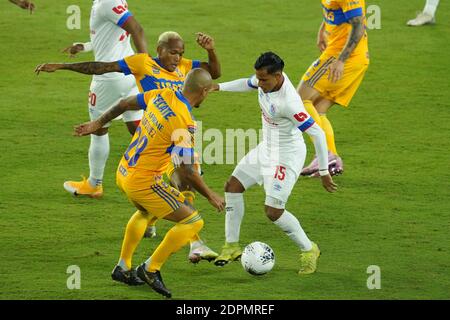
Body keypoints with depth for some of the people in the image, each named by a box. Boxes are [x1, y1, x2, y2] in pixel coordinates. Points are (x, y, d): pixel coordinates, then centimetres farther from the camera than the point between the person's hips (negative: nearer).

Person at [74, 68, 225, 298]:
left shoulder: (162, 96, -1)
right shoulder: (184, 123, -23)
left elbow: (125, 104, 12)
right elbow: (186, 171, -24)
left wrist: (98, 123, 27)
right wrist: (211, 196, -12)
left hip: (123, 173, 9)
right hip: (143, 182, -9)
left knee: (146, 212, 37)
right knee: (193, 221, -3)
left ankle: (123, 268, 40)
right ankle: (150, 269, 2)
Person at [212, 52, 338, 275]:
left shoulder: (289, 102, -35)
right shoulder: (267, 79, -11)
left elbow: (318, 134, -31)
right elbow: (248, 84, 16)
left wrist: (324, 172, -25)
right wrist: (218, 87, 12)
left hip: (287, 156, -9)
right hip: (267, 148, 9)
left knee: (273, 211, -13)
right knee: (232, 186, 10)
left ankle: (308, 251, 8)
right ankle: (232, 246, 22)